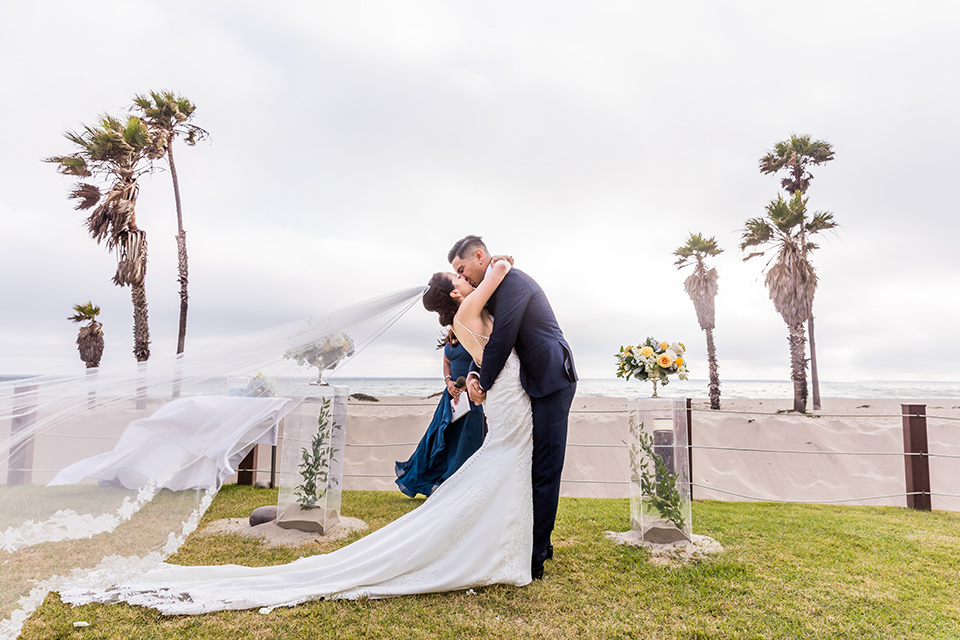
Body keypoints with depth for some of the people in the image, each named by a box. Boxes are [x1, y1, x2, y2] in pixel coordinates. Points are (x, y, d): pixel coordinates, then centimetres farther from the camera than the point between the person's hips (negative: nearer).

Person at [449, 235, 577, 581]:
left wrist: (485, 384, -9)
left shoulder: (512, 280, -14)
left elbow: (503, 339, -20)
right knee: (532, 467, 13)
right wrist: (474, 374, -1)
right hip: (538, 383, 10)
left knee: (544, 471, -5)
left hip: (551, 381, -10)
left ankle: (535, 557, 3)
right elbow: (490, 338, 16)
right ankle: (539, 543, 25)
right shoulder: (497, 288, 16)